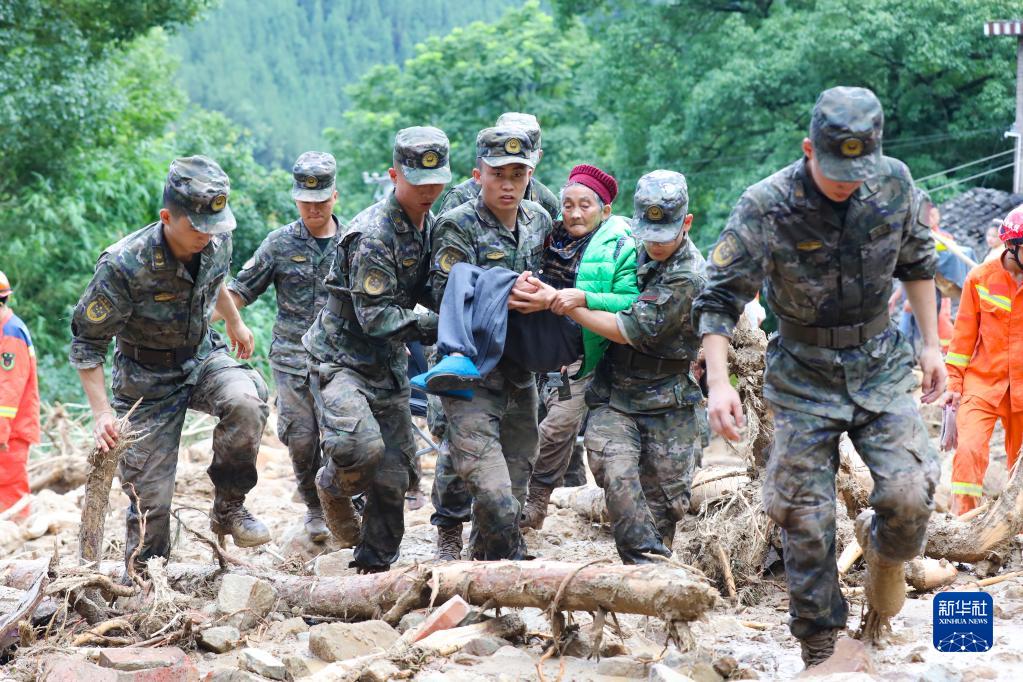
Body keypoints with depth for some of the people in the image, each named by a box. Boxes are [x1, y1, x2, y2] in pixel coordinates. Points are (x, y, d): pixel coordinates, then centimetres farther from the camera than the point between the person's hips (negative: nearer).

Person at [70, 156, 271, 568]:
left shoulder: (217, 242, -12)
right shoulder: (123, 267, -28)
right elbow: (86, 342, -18)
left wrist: (235, 323, 29)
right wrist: (101, 412, -24)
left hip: (203, 357, 4)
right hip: (149, 380, -3)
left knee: (246, 400, -29)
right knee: (149, 495, -4)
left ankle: (229, 508, -10)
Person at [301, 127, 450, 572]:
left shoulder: (430, 224, 7)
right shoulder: (373, 235, -21)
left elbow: (426, 293, 18)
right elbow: (375, 318, -22)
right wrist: (435, 326, -22)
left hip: (389, 364, 8)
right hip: (341, 357, -8)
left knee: (393, 476, 5)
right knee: (361, 447, -29)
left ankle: (375, 566, 19)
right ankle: (334, 486, 6)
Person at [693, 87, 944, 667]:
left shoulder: (895, 184, -9)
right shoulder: (766, 207, -20)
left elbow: (917, 262, 8)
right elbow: (720, 298, -17)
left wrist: (931, 344, 8)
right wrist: (719, 382, -28)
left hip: (881, 363, 2)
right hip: (805, 375, -2)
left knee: (909, 494, -13)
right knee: (806, 520, -1)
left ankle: (884, 549, 23)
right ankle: (820, 650, 14)